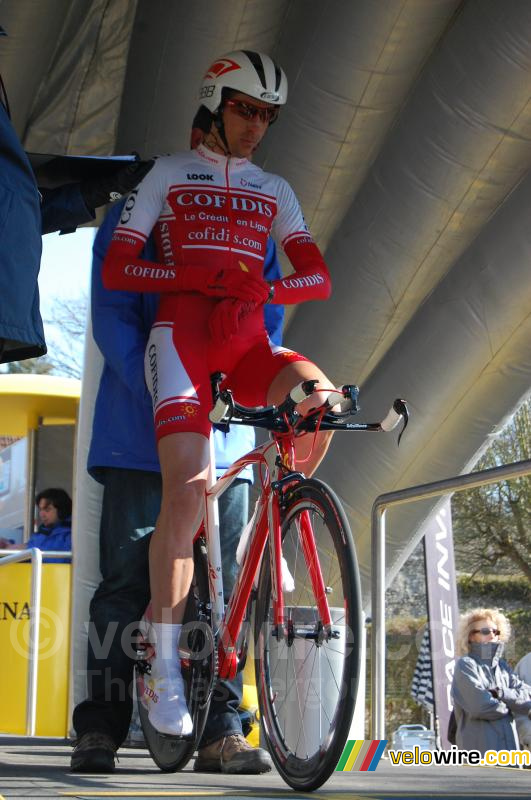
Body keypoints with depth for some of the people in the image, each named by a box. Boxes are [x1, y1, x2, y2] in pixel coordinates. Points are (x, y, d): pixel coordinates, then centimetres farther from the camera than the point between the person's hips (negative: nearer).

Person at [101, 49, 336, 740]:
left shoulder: (274, 192, 22)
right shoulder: (169, 174, 14)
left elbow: (318, 277, 9)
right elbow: (117, 269, 5)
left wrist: (269, 289, -14)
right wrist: (199, 274, -11)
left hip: (247, 341, 3)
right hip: (182, 332, -3)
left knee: (320, 394, -30)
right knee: (187, 490, -20)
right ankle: (166, 670, -19)